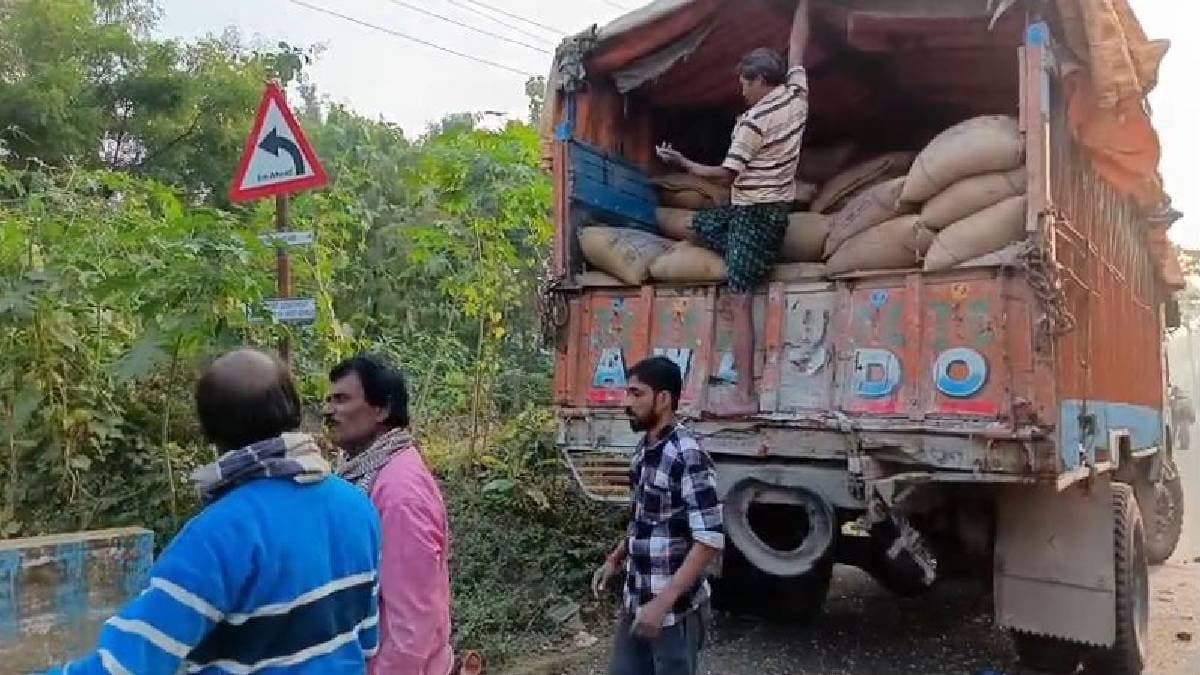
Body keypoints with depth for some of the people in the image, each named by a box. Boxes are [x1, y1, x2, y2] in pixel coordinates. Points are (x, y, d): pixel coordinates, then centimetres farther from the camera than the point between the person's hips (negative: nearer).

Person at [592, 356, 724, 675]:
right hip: (635, 601, 8)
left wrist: (662, 603, -27)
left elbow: (710, 540, -25)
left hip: (675, 609, -8)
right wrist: (616, 558, 12)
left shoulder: (688, 457, -21)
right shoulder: (643, 451, 5)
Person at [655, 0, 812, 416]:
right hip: (773, 209, 9)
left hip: (754, 214, -9)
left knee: (739, 301, -13)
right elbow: (797, 46, 18)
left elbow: (724, 175, -14)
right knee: (697, 226, 25)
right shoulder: (797, 93, 4)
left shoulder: (753, 122, -18)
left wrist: (682, 163, -2)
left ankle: (744, 396, -17)